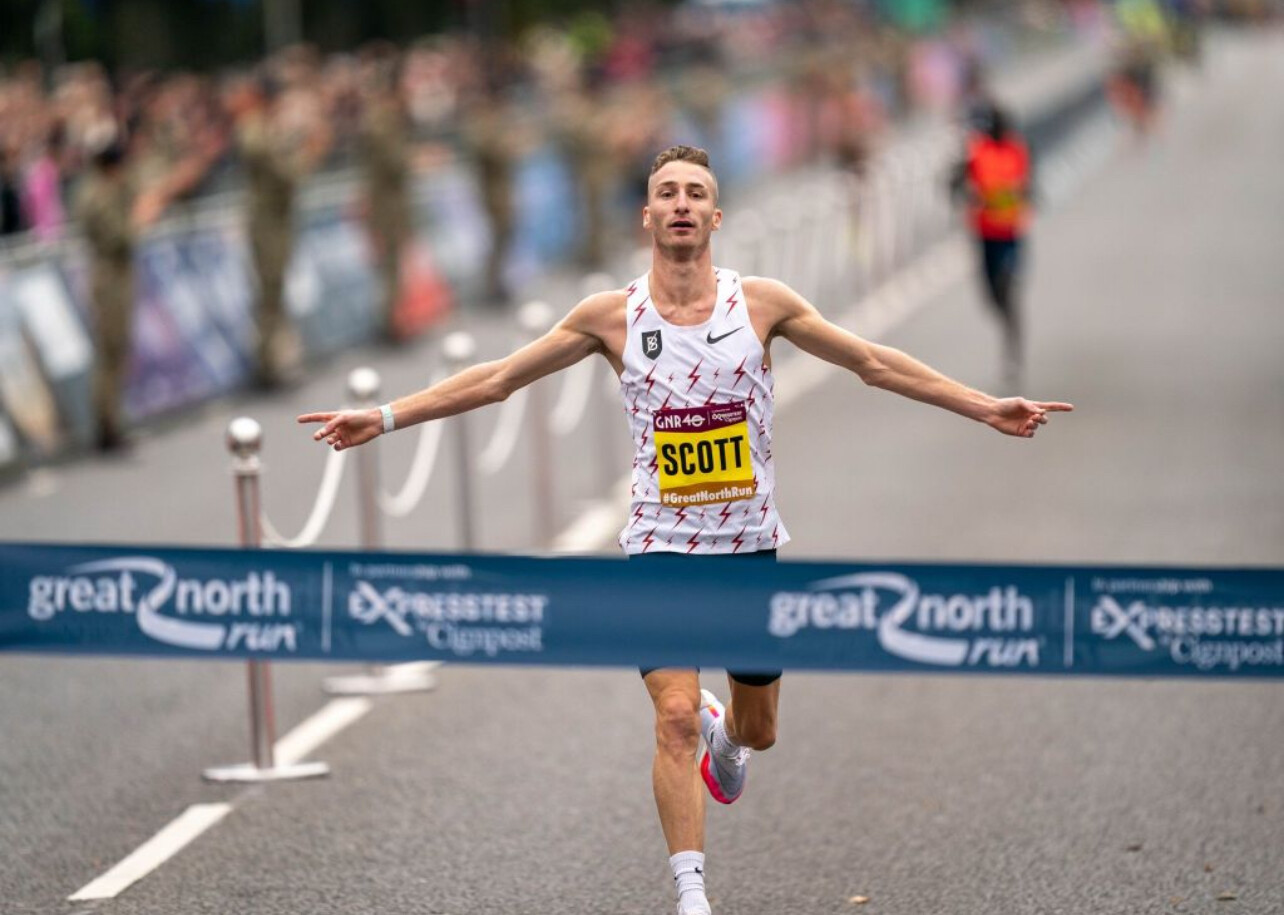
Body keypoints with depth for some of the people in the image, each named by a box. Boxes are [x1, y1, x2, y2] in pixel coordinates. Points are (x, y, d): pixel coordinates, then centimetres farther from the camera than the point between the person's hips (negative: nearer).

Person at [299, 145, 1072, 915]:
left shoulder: (761, 303, -4)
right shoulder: (612, 317, -5)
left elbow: (875, 364, 3)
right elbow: (495, 380, 1)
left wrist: (987, 408, 0)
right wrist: (383, 419, -2)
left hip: (750, 546, 2)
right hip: (662, 547, -2)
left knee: (758, 731, 15)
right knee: (676, 717, -19)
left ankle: (723, 734, 54)